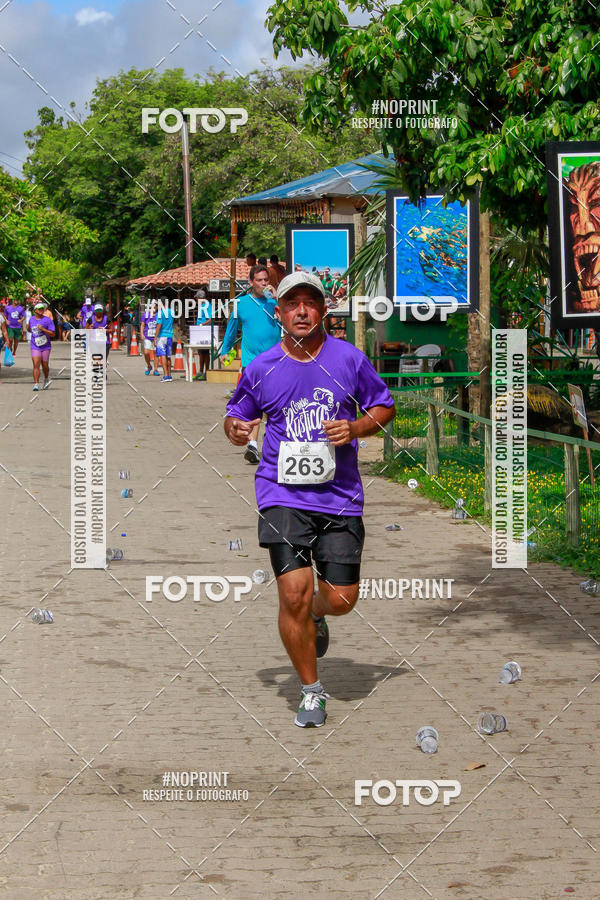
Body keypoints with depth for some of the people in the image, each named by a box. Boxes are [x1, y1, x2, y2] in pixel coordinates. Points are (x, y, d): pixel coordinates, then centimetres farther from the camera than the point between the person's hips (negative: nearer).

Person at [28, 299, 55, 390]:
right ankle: (36, 384, -14)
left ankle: (46, 379, 39)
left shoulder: (47, 320, -5)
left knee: (45, 365, 10)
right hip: (35, 346, 1)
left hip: (45, 346, -1)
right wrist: (28, 327, 1)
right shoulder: (31, 319, 6)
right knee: (36, 365, -12)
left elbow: (52, 333, -8)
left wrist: (43, 329, -20)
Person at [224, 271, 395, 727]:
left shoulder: (350, 359, 1)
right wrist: (236, 429, -8)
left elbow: (384, 406, 12)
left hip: (340, 497, 1)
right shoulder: (261, 368, 2)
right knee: (293, 592, -12)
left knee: (341, 599, 1)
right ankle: (311, 690, 6)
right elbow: (236, 416, 15)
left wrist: (356, 428, -8)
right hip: (283, 495, -1)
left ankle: (315, 612, 40)